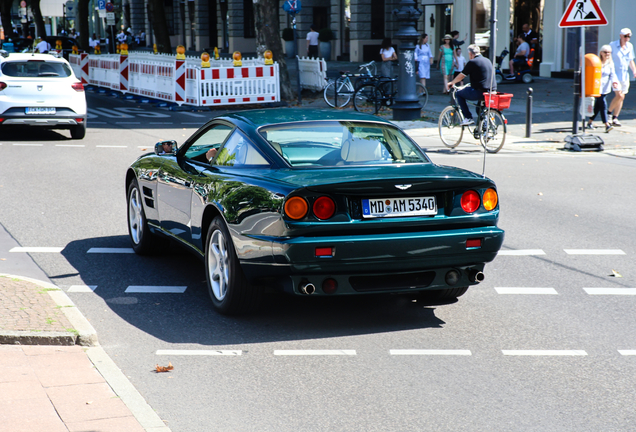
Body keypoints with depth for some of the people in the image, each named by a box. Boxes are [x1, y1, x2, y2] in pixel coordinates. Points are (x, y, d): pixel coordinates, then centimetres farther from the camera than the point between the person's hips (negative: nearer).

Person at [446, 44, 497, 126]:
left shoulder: (472, 62, -7)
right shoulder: (487, 61, 17)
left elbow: (461, 76, 1)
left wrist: (452, 82, 19)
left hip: (480, 93, -8)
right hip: (492, 91, 8)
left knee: (459, 94, 11)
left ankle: (468, 118, 2)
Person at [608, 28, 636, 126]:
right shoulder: (612, 45, -6)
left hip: (625, 75, 6)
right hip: (615, 74, -6)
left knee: (621, 97, 6)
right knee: (619, 95, -17)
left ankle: (615, 118, 16)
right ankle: (609, 113, 3)